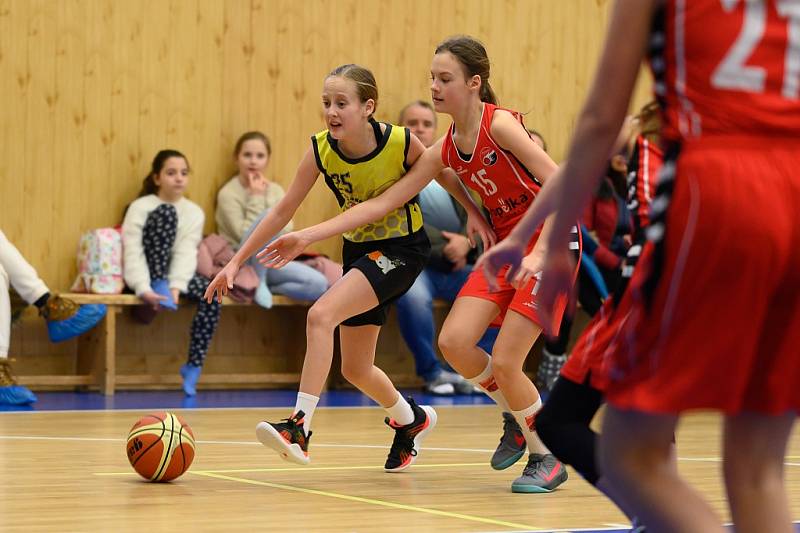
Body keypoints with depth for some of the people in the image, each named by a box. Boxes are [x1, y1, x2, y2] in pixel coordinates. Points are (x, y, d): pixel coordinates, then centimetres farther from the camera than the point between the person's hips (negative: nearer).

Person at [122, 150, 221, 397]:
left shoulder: (194, 212, 2)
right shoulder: (140, 208, -9)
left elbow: (187, 253, -11)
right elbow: (133, 253, -19)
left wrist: (176, 287, -29)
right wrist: (144, 290, -35)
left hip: (174, 274, 4)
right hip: (148, 275, -4)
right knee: (166, 213, -23)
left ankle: (193, 366, -23)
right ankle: (159, 286, -28)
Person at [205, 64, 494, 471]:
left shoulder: (401, 142, -23)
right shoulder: (320, 150, -14)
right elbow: (283, 212, -8)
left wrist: (474, 213, -1)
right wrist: (235, 262, -10)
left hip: (403, 250, -5)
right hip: (359, 250, 5)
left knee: (321, 315, -27)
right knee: (355, 369, 12)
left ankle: (300, 426, -25)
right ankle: (411, 419, 41)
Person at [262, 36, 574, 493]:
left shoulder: (500, 124, -17)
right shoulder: (446, 150, 4)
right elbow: (383, 202, 5)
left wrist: (538, 253, -33)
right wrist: (308, 236, 1)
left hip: (550, 242, -7)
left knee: (504, 361, -12)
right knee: (454, 342, -9)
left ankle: (548, 458, 10)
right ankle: (515, 417, 17)